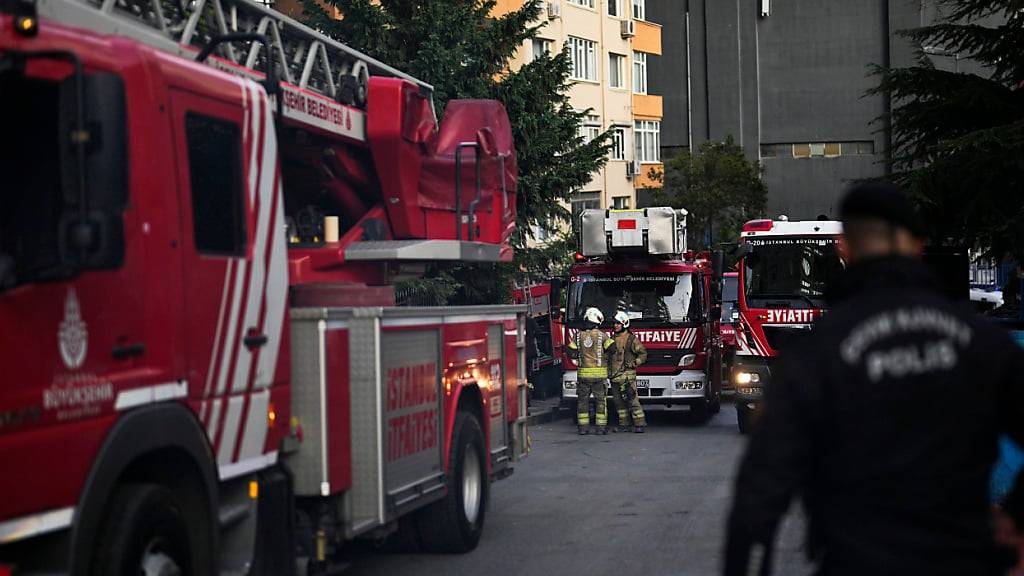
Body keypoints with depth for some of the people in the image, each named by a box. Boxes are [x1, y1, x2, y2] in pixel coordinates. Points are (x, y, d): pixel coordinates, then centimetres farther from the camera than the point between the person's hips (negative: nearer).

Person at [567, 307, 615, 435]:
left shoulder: (578, 335, 3)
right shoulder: (602, 335, -6)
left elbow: (571, 352, 2)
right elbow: (612, 349, -8)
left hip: (583, 372, 2)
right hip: (599, 373, -2)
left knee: (583, 400, 8)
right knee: (601, 400, 5)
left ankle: (583, 427, 6)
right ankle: (601, 427, 3)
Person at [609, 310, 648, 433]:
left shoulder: (631, 339, -4)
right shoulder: (612, 338, 15)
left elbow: (643, 354, -2)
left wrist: (633, 364, -11)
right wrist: (608, 369, 14)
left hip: (627, 375, -7)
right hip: (614, 376, 7)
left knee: (632, 399, -10)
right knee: (619, 401, 8)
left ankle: (640, 424, -8)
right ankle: (624, 424, 14)